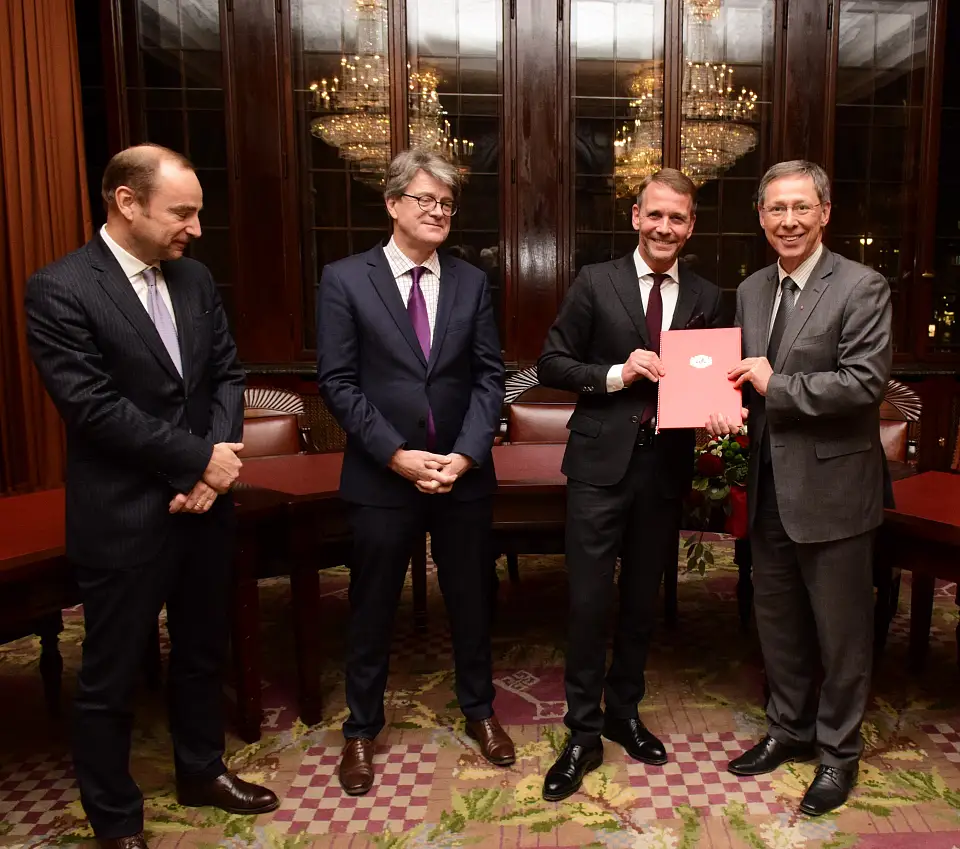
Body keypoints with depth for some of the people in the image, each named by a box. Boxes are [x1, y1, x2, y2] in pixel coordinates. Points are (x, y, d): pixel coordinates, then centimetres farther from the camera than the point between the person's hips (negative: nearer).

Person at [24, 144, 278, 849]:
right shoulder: (60, 290, -13)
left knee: (203, 653, 21)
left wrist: (219, 459, -10)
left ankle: (201, 770, 43)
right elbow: (95, 407, -19)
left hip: (204, 504, 6)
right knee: (111, 678, 11)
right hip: (123, 519, -6)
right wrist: (200, 458, -16)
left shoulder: (196, 279, 5)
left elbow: (228, 373, 5)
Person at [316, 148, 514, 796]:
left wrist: (466, 455, -12)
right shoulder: (345, 279, -4)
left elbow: (490, 376, 1)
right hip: (382, 475, -2)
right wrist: (397, 454, -15)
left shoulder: (472, 282, 5)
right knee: (373, 607, 12)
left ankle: (479, 709, 39)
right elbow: (338, 382, -8)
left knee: (471, 598, 16)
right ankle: (362, 728, 34)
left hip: (463, 473, 3)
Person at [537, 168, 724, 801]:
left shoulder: (706, 298, 7)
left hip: (666, 466, 3)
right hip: (602, 463, -3)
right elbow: (551, 365, -2)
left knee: (643, 599, 15)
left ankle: (624, 712, 36)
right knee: (589, 600, 0)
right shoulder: (596, 283, 0)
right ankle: (584, 734, 18)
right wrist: (615, 374, -16)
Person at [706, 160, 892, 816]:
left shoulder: (862, 287, -11)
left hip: (832, 488, -6)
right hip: (770, 487, 6)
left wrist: (776, 386, -18)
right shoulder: (751, 290, 9)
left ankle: (839, 750, 30)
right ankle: (790, 729, 40)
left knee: (841, 628, 10)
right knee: (777, 619, 19)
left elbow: (866, 381, -20)